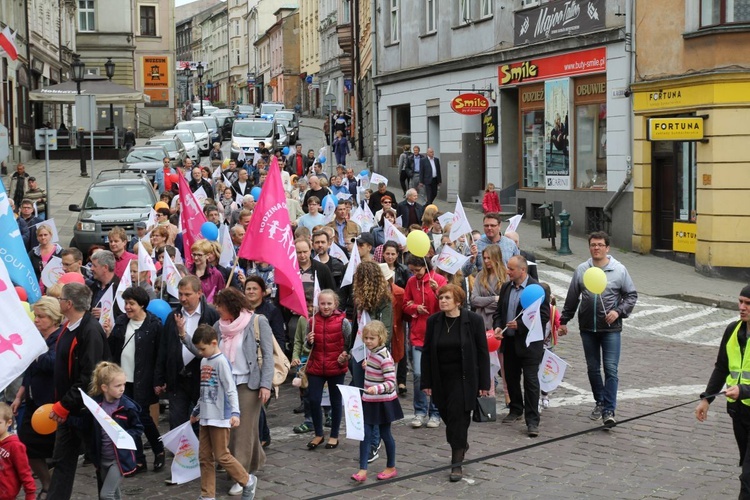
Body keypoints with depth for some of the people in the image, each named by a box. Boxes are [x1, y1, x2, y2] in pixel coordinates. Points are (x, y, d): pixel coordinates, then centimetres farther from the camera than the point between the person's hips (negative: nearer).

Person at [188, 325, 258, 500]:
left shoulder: (221, 361, -14)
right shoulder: (203, 361, 11)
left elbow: (231, 389, -18)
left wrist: (235, 412, -27)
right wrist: (197, 410, 28)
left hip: (220, 418, -8)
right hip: (206, 417, 8)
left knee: (222, 456, -3)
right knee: (204, 457, 7)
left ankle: (248, 481, 15)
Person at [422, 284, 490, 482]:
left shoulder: (473, 320, -8)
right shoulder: (433, 321, 1)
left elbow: (482, 352, -5)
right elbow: (427, 353, 4)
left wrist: (484, 383, -7)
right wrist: (426, 382, 0)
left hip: (463, 379, -3)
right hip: (441, 380, 4)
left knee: (458, 417, -9)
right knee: (448, 416, 9)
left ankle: (456, 464, -2)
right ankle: (461, 445, 38)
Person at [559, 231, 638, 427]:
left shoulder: (619, 270, -3)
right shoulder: (581, 270, 4)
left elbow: (631, 295, 4)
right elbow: (572, 298, 12)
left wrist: (619, 311, -11)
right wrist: (564, 320, 13)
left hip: (611, 329, -3)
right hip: (587, 328, 3)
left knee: (611, 369, -8)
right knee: (593, 368, 12)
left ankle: (609, 411, -7)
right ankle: (600, 402, 29)